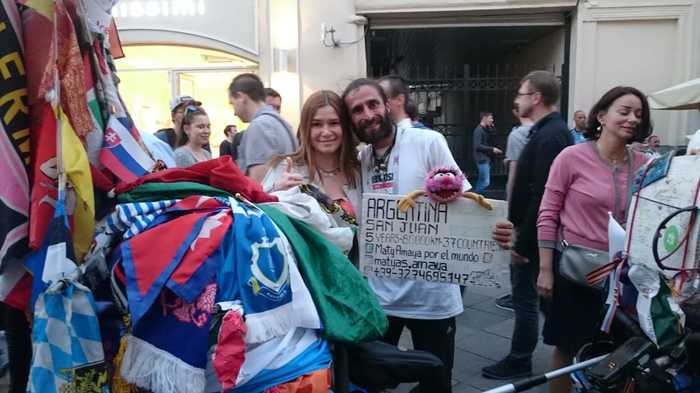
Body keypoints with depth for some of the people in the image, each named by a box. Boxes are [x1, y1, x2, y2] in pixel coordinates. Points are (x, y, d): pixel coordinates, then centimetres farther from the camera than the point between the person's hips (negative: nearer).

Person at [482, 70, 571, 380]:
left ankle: (519, 362, 16)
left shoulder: (548, 137, -21)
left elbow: (541, 196, -26)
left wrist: (522, 241, -21)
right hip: (531, 230, 10)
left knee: (525, 296, 2)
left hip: (533, 234, -10)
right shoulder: (551, 130, 12)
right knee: (527, 294, 18)